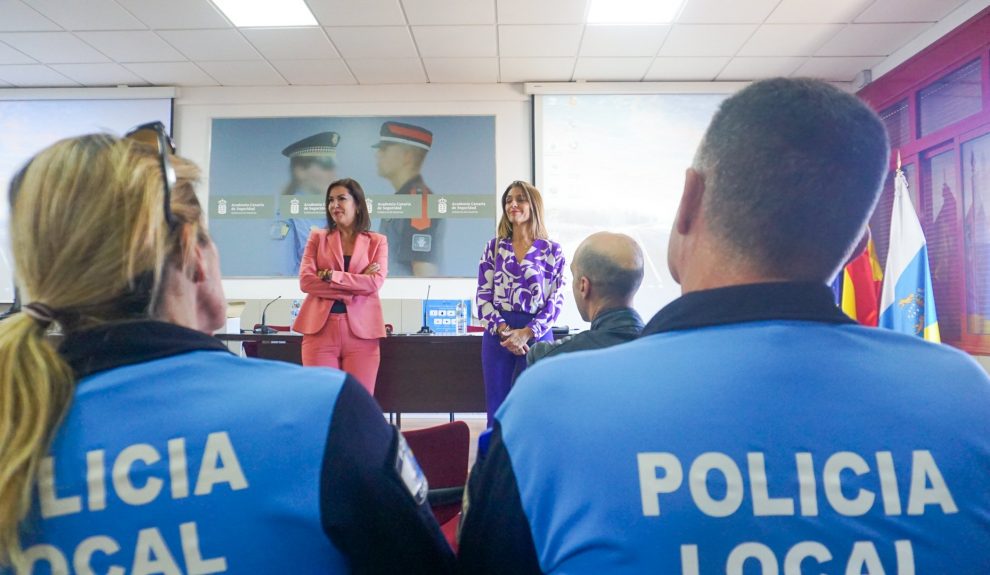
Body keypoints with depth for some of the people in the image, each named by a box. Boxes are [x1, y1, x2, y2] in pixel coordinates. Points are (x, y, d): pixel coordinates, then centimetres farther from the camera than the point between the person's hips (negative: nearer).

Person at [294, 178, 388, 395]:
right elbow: (305, 281, -2)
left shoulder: (377, 242, 9)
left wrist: (330, 276, -10)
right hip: (320, 328, 1)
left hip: (361, 330, -1)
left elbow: (375, 282, -6)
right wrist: (356, 284, -10)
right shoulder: (317, 238, 12)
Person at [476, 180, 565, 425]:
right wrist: (503, 330, -12)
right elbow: (483, 295, 2)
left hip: (537, 335, -1)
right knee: (496, 408, 7)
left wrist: (526, 333, -14)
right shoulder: (494, 246, 7)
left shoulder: (552, 250, 2)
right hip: (497, 334, 2)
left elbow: (556, 300, -3)